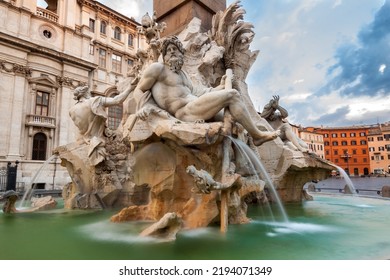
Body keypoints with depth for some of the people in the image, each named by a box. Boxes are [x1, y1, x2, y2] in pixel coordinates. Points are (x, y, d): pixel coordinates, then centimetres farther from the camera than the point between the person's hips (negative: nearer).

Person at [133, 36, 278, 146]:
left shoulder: (182, 74, 27)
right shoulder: (157, 67, 4)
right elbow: (138, 90, 1)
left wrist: (220, 87, 23)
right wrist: (143, 107, -20)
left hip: (194, 109, 10)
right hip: (186, 112, -10)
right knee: (232, 95, -12)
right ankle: (257, 135, -5)